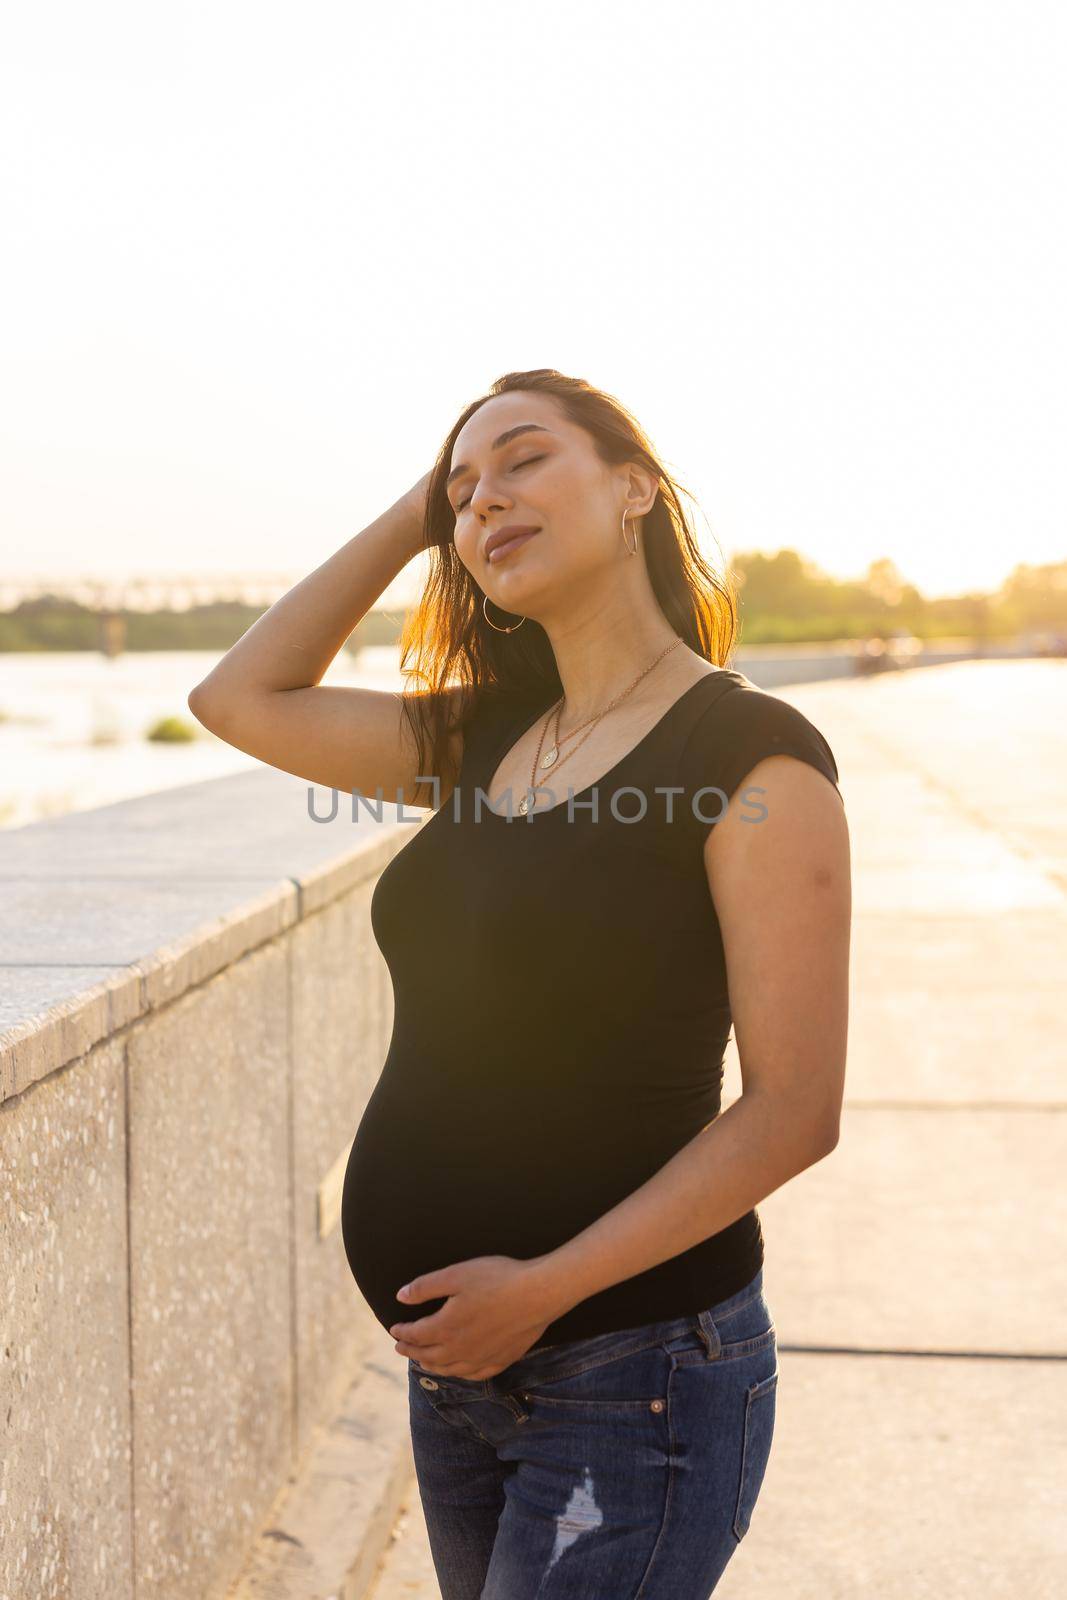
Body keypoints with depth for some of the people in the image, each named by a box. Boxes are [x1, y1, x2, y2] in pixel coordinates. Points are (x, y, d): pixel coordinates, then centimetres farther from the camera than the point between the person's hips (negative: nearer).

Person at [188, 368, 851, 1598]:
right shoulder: (481, 739, 7)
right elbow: (238, 697, 10)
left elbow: (794, 1108, -17)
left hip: (633, 1375, -7)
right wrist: (412, 518, 7)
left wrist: (547, 1286, -21)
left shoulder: (754, 755, -14)